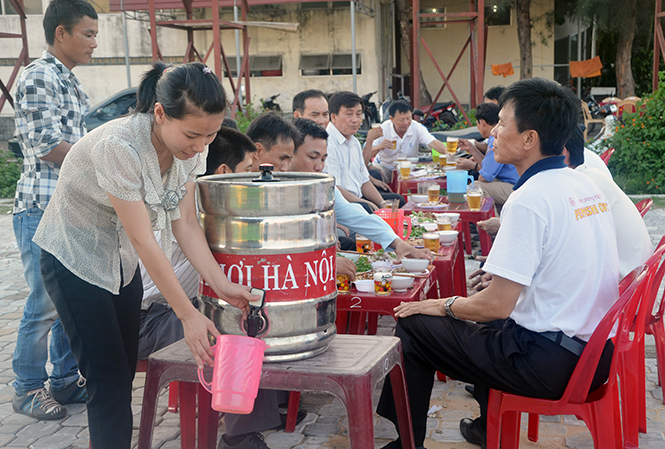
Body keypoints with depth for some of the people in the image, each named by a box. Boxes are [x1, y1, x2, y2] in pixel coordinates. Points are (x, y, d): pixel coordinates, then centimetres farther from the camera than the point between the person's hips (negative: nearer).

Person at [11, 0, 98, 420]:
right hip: (44, 209, -9)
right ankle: (28, 389, 12)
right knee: (45, 304, -3)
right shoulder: (39, 76, -10)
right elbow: (47, 146, -17)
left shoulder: (71, 82, 18)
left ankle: (66, 379, 25)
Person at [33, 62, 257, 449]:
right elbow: (144, 241, -29)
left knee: (124, 373, 10)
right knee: (109, 379, -7)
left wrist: (221, 284, -19)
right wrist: (188, 314, -26)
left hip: (121, 260, 7)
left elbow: (185, 223, -8)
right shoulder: (118, 146, -33)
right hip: (74, 259, -7)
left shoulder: (192, 147, -12)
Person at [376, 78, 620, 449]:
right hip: (597, 350, 9)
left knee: (415, 325, 1)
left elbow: (498, 305, -21)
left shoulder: (530, 199, -21)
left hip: (554, 364, -9)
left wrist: (445, 306, -4)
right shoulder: (587, 186, 6)